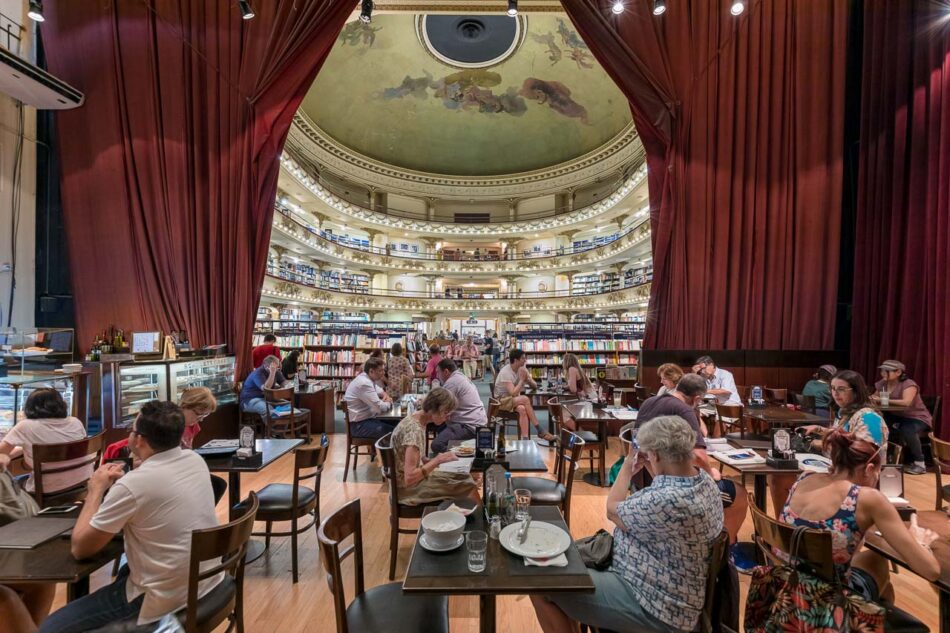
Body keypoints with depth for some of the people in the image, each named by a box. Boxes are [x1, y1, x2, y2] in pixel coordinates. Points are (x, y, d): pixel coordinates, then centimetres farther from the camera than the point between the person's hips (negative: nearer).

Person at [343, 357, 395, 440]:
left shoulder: (365, 378, 7)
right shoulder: (364, 383, -23)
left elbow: (377, 391, 26)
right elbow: (380, 407, -26)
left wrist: (385, 395, 4)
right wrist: (388, 402, -5)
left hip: (366, 418, 10)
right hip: (358, 425, -10)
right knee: (393, 432, -22)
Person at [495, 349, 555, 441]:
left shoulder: (522, 369, 0)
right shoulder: (505, 372, -20)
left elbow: (535, 386, 1)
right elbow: (513, 393, -29)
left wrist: (527, 379, -18)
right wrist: (522, 380, -21)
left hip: (515, 400, 5)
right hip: (502, 401, -5)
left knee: (522, 409, -31)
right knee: (525, 399, -31)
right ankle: (540, 432, -23)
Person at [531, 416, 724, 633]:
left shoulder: (670, 500, -34)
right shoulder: (703, 478, -3)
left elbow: (613, 510, -13)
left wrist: (628, 467, -1)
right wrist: (655, 468, 10)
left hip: (655, 606, -10)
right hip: (662, 587, 10)